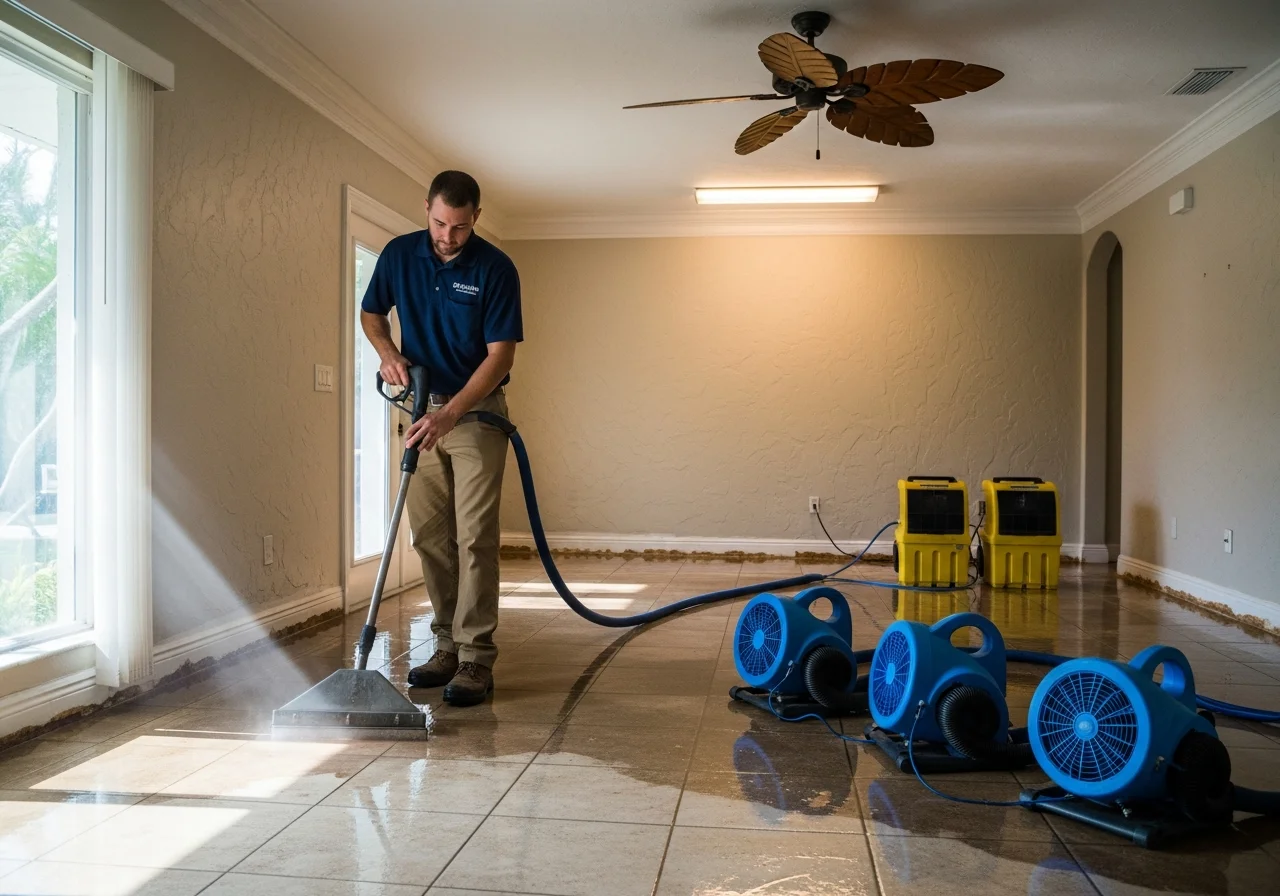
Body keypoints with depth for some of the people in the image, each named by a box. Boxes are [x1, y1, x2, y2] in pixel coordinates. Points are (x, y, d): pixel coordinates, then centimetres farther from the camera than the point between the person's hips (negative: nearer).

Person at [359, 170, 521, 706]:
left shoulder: (495, 269, -12)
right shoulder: (399, 254, 0)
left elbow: (500, 355, -15)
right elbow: (371, 313, 15)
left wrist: (449, 415, -25)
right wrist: (387, 352, -8)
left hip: (477, 410, -4)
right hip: (421, 410, 4)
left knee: (474, 536, -8)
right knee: (429, 536, 6)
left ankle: (476, 659, -5)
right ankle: (447, 645, 16)